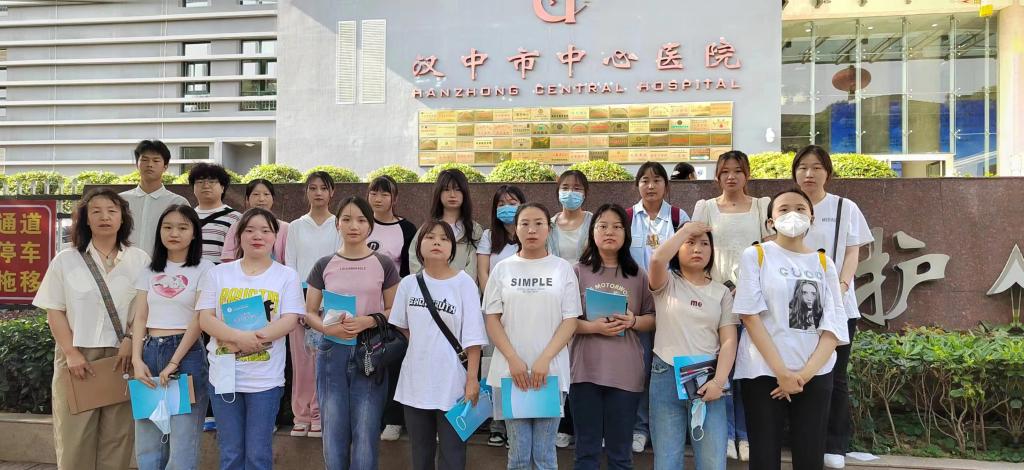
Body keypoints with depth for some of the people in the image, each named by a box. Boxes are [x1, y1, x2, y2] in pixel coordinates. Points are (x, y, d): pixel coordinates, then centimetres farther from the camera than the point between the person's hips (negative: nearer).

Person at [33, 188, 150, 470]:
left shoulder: (139, 260, 7)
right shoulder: (66, 260, 7)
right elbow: (54, 311, 4)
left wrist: (130, 340, -9)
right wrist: (71, 353, -7)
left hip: (122, 357, 0)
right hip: (77, 357, 0)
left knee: (117, 437, 2)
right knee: (74, 437, 1)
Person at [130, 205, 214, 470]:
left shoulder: (203, 269, -1)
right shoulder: (150, 271, 13)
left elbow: (199, 321, -8)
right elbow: (140, 318, 8)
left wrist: (174, 363, -13)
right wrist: (137, 360, -5)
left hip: (186, 354, -4)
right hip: (150, 353, 4)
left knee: (182, 446, -2)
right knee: (146, 446, 8)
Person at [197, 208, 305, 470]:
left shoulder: (287, 276, 2)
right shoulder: (218, 273, 6)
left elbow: (289, 320, -8)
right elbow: (205, 319, -2)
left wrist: (257, 337, -23)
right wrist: (239, 337, -20)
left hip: (265, 378, -2)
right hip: (224, 375, 2)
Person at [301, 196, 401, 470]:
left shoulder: (384, 265, 0)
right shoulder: (324, 266, 4)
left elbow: (394, 311, 4)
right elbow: (309, 312, 7)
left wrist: (369, 320, -16)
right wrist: (329, 328, -14)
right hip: (332, 354, 2)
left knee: (366, 434, 4)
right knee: (334, 434, 9)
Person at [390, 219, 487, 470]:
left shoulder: (464, 283, -8)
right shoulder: (409, 283, 2)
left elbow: (472, 337, -10)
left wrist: (472, 379, -13)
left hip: (452, 383, -4)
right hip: (416, 381, 4)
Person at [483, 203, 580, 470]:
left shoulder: (563, 268, 3)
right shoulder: (503, 269, 5)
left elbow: (570, 320, -1)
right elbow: (491, 318, 3)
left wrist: (544, 360, -12)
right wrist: (513, 360, -9)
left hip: (550, 371, 0)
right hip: (510, 370, 1)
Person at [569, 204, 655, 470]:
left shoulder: (637, 275, 6)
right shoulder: (578, 271, 1)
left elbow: (653, 318, 10)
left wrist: (633, 321, -10)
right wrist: (594, 327, -17)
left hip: (625, 372, 1)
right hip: (586, 370, -1)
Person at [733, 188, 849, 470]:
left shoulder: (823, 263, 8)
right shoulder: (755, 255, -1)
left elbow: (835, 325, 1)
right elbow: (750, 316, -8)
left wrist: (806, 373, -11)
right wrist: (781, 371, -14)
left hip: (816, 374, 3)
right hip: (764, 372, -3)